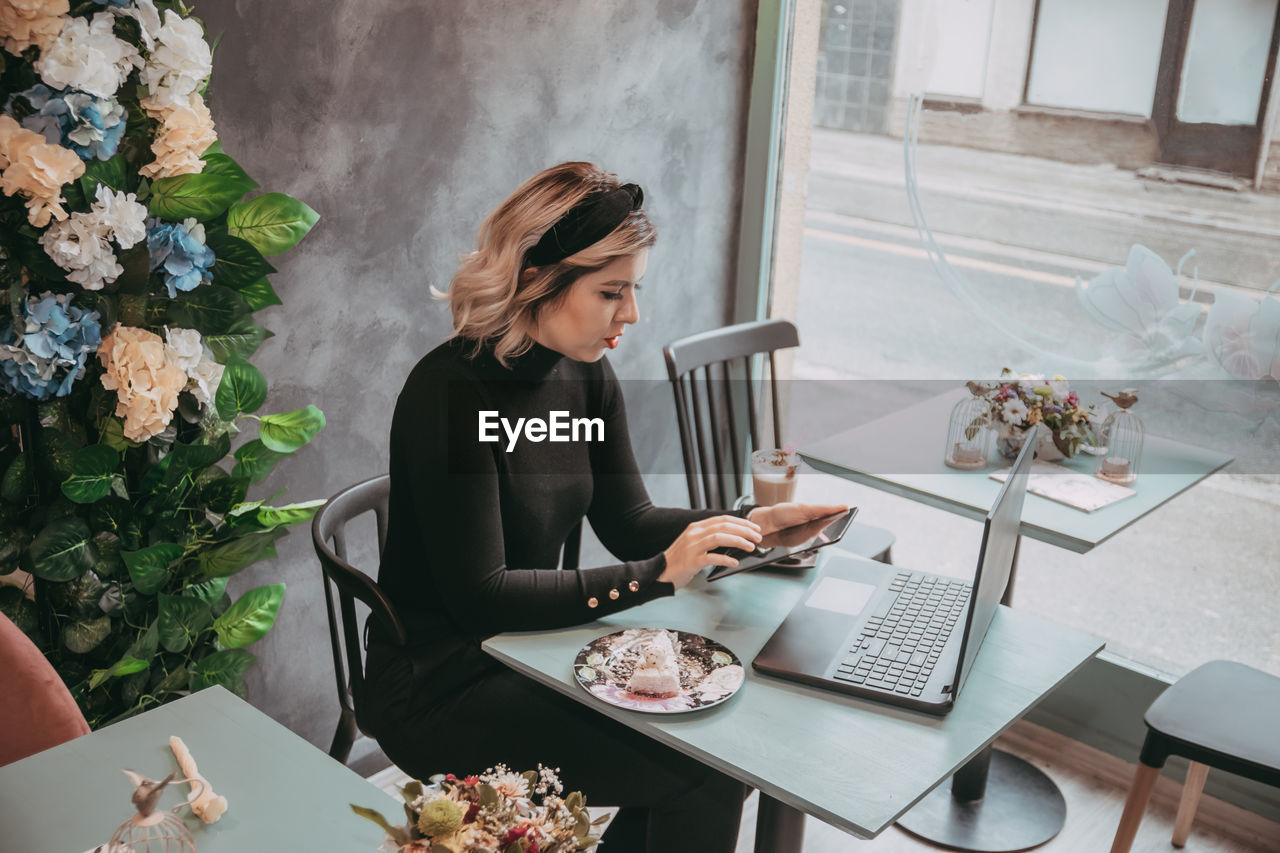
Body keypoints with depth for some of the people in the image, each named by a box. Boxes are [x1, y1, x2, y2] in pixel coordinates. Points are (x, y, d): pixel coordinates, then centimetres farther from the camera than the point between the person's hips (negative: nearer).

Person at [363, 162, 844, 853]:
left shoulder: (585, 374, 1)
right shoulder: (452, 390, -23)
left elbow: (628, 523, 8)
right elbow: (480, 595, -24)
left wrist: (751, 524, -8)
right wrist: (659, 574, -27)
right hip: (438, 689, -7)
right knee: (707, 779, -15)